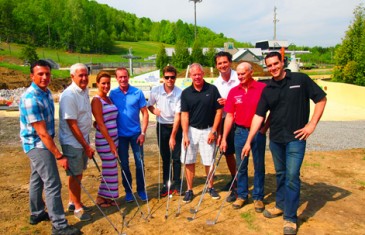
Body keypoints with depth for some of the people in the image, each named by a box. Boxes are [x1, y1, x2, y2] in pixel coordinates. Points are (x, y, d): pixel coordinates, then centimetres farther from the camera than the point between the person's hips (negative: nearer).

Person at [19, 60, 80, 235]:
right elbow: (42, 132, -26)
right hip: (37, 145, -9)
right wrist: (59, 156, -24)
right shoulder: (30, 99, -26)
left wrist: (56, 152, 19)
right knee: (52, 184, -7)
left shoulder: (46, 92, 3)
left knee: (37, 179, 20)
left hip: (40, 144, 9)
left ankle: (37, 214, 37)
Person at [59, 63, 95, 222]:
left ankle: (72, 203, 34)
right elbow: (72, 124, -22)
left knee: (77, 174, 18)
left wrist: (86, 144, 15)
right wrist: (86, 146, -19)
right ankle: (78, 208, 21)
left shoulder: (85, 91, 4)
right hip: (72, 142, -8)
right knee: (75, 175, 4)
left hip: (83, 139, 8)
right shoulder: (68, 96, -22)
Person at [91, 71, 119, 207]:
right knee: (109, 169, 1)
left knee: (111, 169, 13)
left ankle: (108, 196, 27)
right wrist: (111, 143, -18)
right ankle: (102, 197, 18)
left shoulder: (109, 98, 11)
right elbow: (100, 124, -16)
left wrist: (114, 142, 7)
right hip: (104, 141, -7)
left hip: (113, 138, 7)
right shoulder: (96, 100, -12)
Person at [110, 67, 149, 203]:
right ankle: (128, 190, 26)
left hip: (136, 133, -1)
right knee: (124, 164, 10)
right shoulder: (112, 94, -2)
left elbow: (145, 113, -4)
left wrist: (143, 133, -9)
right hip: (120, 135, 1)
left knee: (140, 163, 6)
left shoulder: (138, 93, -6)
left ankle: (141, 189, 23)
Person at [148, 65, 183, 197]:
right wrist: (154, 110, -15)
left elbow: (177, 115, -19)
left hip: (175, 126, -2)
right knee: (165, 157, 10)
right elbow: (149, 105, 9)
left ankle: (176, 184, 19)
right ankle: (166, 184, 20)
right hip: (162, 126, 2)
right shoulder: (155, 91, -9)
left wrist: (173, 136, -20)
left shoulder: (179, 93, -17)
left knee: (176, 157, 3)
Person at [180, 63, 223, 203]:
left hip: (207, 130, -1)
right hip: (191, 130, 1)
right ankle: (189, 190, 19)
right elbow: (184, 114, -3)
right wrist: (185, 135, -12)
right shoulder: (186, 93, -1)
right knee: (189, 161, 5)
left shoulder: (212, 89, -4)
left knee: (209, 161, 8)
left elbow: (219, 111, -2)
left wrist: (213, 131, -7)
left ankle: (210, 187, 28)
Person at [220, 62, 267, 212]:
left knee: (259, 166, 9)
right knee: (241, 166, 11)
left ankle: (258, 197, 23)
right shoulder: (233, 92, 2)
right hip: (240, 132, 3)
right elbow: (229, 116, 3)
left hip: (258, 132, -2)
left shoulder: (263, 88, -8)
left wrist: (265, 127, -9)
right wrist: (224, 138, 1)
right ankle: (241, 195, 26)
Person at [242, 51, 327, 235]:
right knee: (280, 174, 17)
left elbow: (321, 99, 0)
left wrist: (312, 124, -8)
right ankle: (281, 205, 36)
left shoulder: (301, 79, -5)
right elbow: (258, 116, 2)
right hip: (275, 138, 4)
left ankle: (290, 218, 7)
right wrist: (248, 141, -2)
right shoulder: (267, 90, 4)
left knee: (292, 176, -5)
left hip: (295, 138, -4)